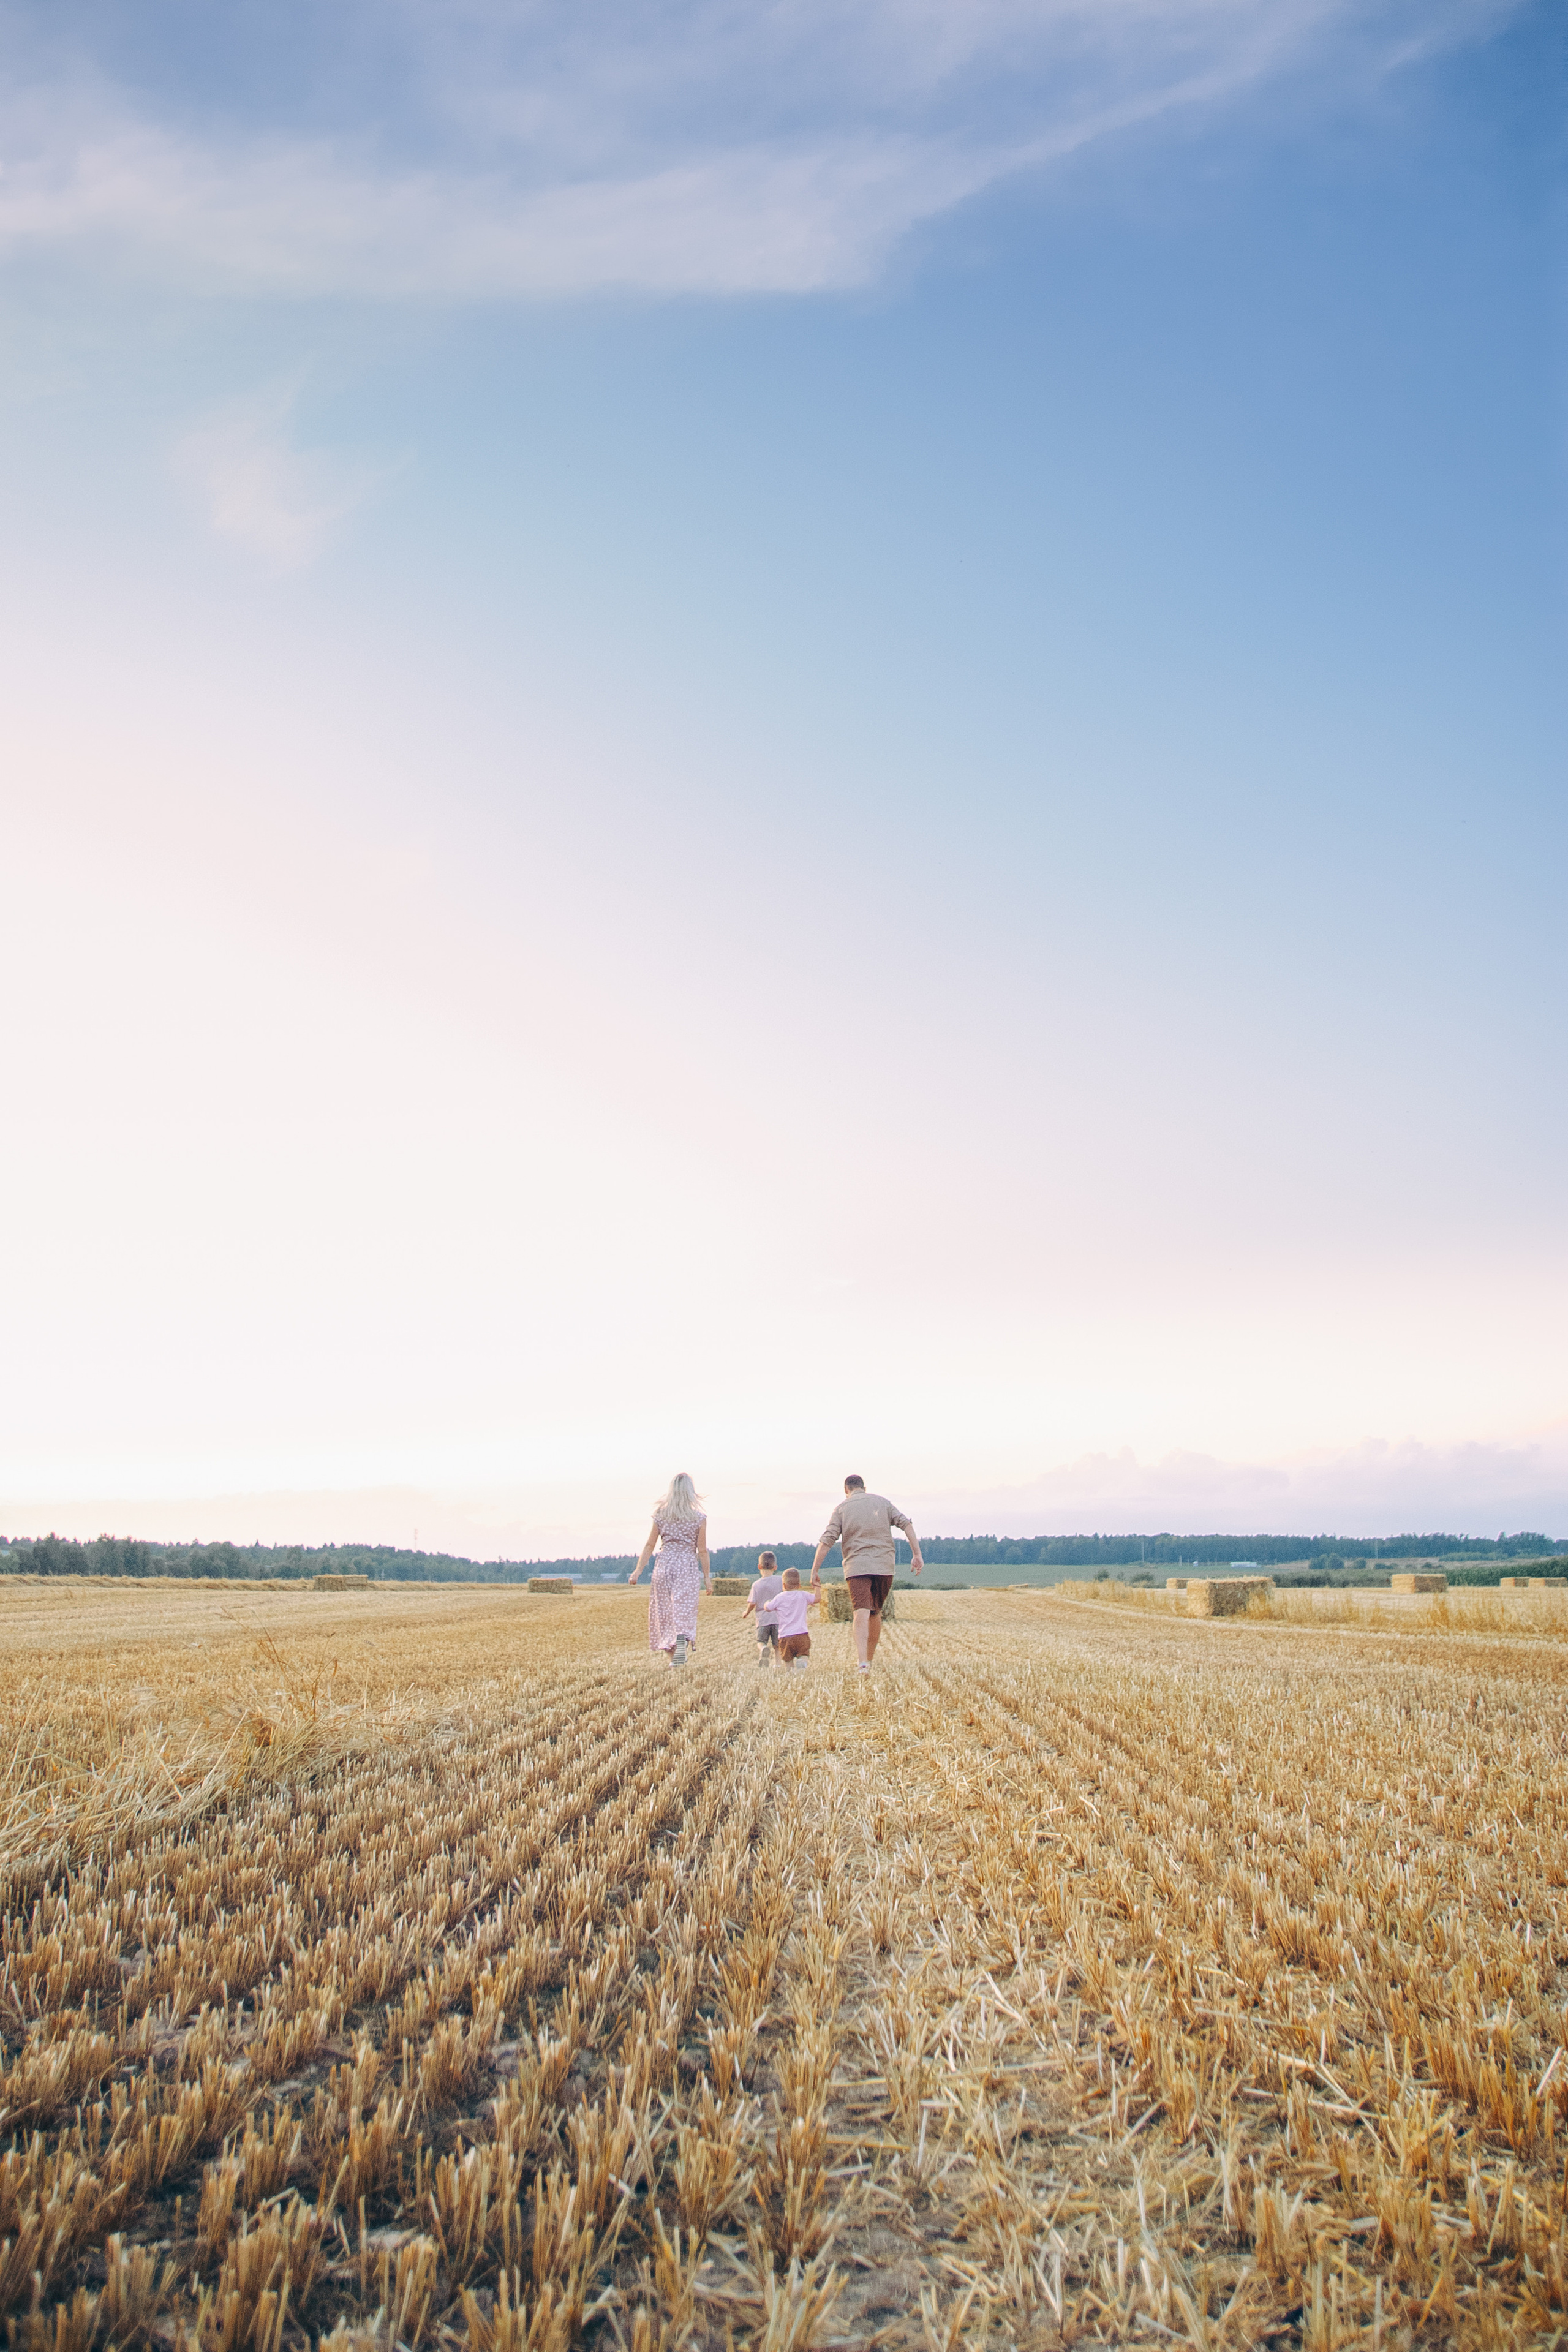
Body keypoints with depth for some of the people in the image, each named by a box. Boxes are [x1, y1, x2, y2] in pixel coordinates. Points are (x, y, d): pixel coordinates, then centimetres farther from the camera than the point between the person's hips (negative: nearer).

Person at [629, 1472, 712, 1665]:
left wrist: (638, 1570, 5)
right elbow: (702, 1551, -1)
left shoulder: (660, 1514, 4)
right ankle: (682, 1644, -30)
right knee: (684, 1610, -4)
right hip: (688, 1565, -2)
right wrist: (707, 1577, 5)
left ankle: (672, 1655, 17)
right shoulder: (699, 1517, -1)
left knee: (665, 1611, 12)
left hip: (664, 1564, 2)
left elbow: (649, 1546, 2)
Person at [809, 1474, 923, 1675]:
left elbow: (827, 1540, -2)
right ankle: (870, 1659, 28)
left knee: (862, 1613, -14)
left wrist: (815, 1571, 0)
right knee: (875, 1613, 18)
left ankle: (863, 1663, -31)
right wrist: (917, 1555, -1)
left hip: (856, 1567, -3)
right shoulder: (882, 1502, 13)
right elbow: (906, 1524, 2)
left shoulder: (842, 1508, 6)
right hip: (884, 1566, 3)